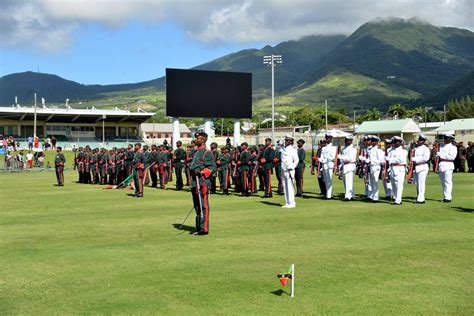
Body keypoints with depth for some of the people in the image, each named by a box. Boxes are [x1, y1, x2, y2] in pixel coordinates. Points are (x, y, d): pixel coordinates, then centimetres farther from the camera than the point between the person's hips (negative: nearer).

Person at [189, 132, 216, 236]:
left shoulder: (207, 153, -8)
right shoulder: (196, 152, 19)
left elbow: (212, 168, -13)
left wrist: (201, 172, -24)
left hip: (202, 183, -9)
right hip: (195, 183, 9)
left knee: (203, 206, -6)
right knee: (197, 206, 13)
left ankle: (204, 229, -3)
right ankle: (199, 228, 21)